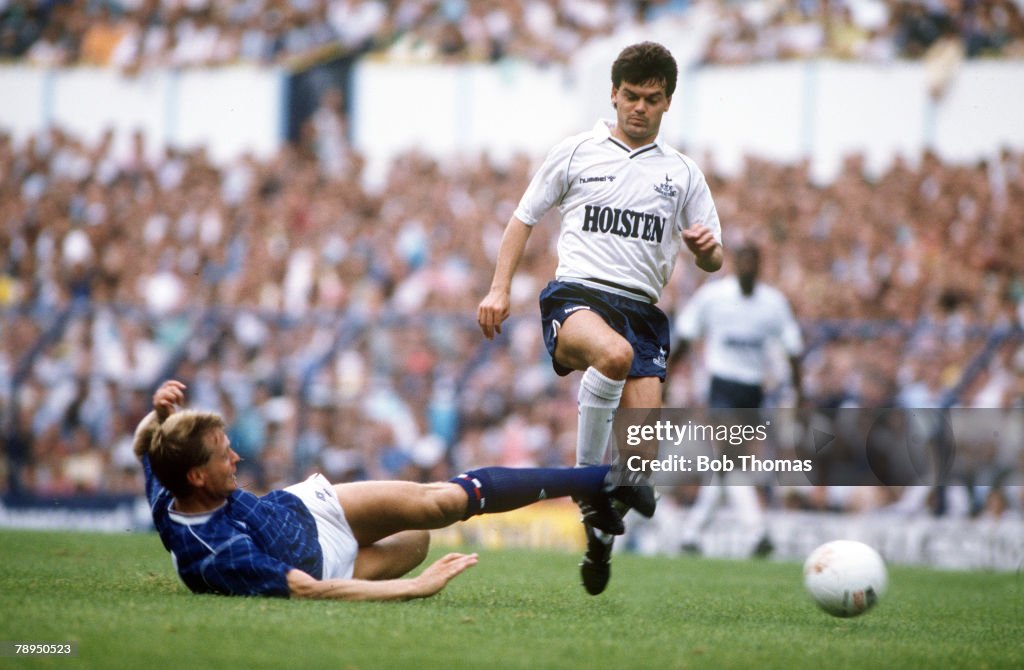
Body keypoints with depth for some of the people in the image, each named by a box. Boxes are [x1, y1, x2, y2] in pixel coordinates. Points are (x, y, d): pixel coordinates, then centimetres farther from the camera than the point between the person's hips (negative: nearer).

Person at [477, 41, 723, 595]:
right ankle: (587, 475, -21)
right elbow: (524, 218, 17)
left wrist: (706, 248, -7)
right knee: (614, 354, -39)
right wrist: (499, 288, 5)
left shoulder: (682, 173, 17)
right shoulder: (575, 153, 12)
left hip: (643, 309, 3)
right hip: (575, 295, -3)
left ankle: (600, 537, 14)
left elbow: (712, 260, 18)